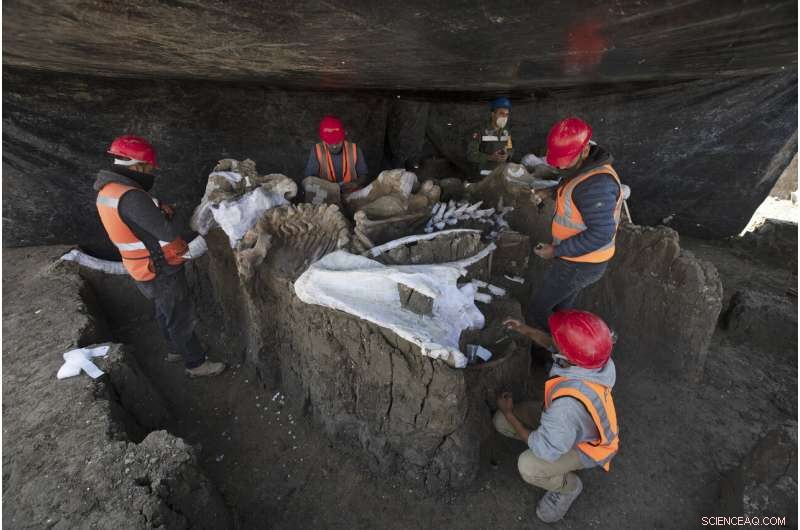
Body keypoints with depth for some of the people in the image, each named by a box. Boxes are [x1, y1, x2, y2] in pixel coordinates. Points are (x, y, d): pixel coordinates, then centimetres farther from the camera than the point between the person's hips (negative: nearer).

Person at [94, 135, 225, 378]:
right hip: (161, 273, -9)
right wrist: (165, 216, -8)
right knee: (181, 319, 7)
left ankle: (178, 350, 46)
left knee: (165, 314, 26)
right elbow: (168, 232, -27)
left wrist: (159, 207, -8)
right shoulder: (130, 197, -30)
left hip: (146, 269, 9)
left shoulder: (107, 190, 2)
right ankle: (196, 364, 24)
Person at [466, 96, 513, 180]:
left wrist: (507, 155, -8)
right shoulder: (479, 131, -11)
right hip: (484, 176, -5)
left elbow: (510, 150, 17)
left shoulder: (506, 132, 7)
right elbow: (470, 154, -13)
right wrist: (490, 157, -25)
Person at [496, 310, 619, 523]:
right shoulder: (591, 354, -28)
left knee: (528, 467, -27)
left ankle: (569, 486, 5)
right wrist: (526, 330, -3)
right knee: (501, 421, -2)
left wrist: (509, 413, -19)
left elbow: (545, 449, -29)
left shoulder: (569, 404, -47)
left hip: (587, 444, -6)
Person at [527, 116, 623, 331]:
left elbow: (601, 233, -31)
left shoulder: (597, 183, -30)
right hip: (575, 259, 10)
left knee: (536, 312, 1)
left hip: (579, 264, -10)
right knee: (560, 309, 24)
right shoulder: (584, 168, 2)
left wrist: (556, 250, -25)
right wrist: (549, 192, 8)